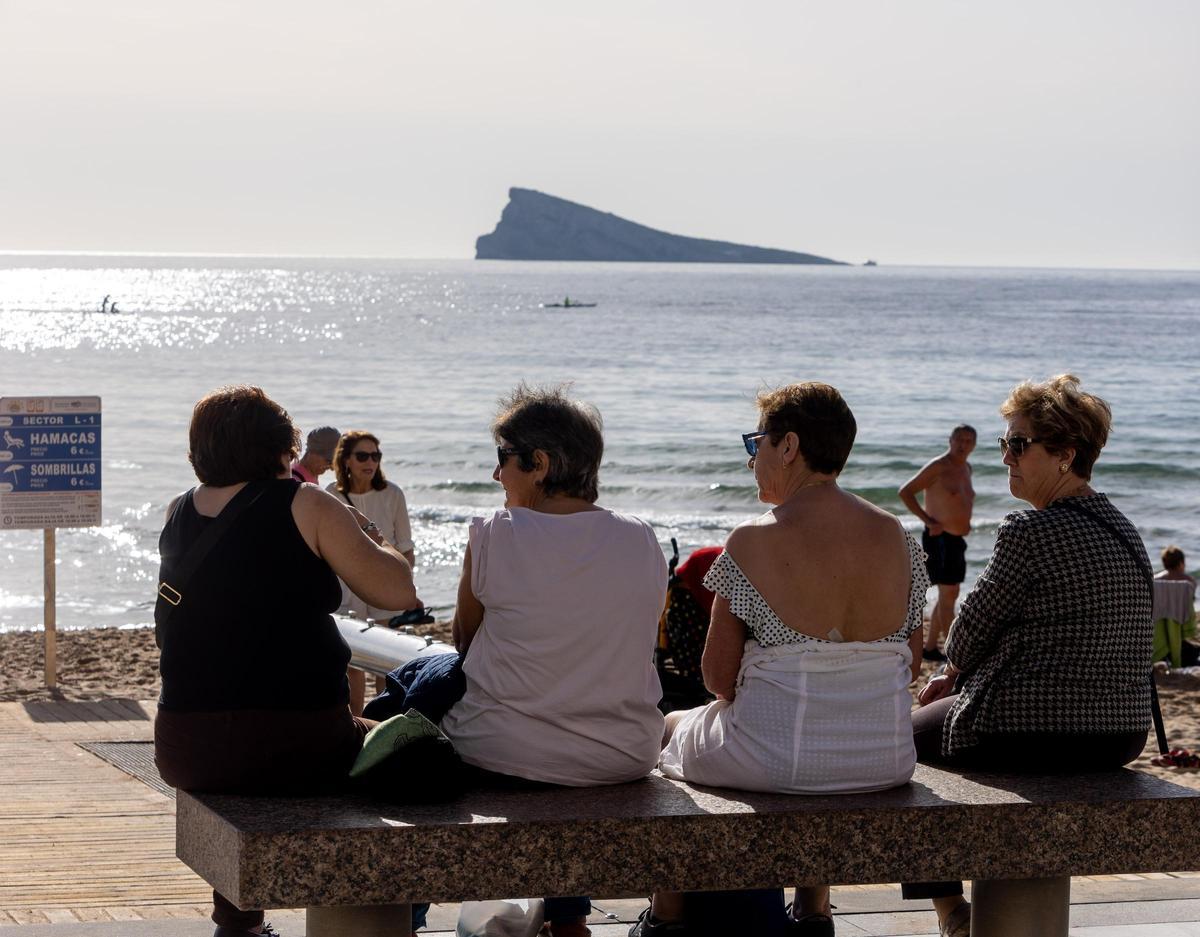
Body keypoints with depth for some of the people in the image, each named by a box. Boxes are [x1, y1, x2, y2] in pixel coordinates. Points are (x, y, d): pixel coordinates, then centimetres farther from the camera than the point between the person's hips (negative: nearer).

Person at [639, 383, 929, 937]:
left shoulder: (752, 542, -13)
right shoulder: (896, 537, 0)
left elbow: (719, 677, -9)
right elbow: (909, 666, 6)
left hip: (776, 760, -4)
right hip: (887, 761, 5)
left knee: (671, 727, 29)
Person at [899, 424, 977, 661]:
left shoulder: (966, 468, 13)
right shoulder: (937, 467, -13)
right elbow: (905, 492, -15)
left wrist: (965, 522, 14)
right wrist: (929, 521, -20)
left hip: (957, 540, 9)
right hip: (940, 539, -9)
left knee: (948, 595, 13)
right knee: (947, 595, -8)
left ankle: (930, 647, 21)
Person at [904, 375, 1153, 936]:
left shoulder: (1029, 531, -19)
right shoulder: (1122, 531, 7)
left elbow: (969, 636, -9)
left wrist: (953, 669, 15)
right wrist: (957, 677, 18)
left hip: (1029, 738, -8)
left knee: (906, 735, 21)